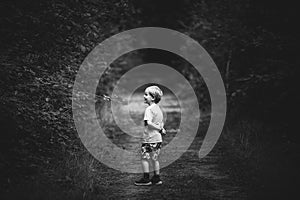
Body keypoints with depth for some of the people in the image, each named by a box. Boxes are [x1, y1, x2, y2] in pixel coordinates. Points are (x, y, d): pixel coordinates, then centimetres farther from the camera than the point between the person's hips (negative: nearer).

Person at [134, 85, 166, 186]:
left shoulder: (149, 109, -14)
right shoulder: (158, 108, 12)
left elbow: (148, 123, -27)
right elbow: (161, 123, 16)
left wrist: (160, 129, -21)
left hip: (149, 138, -8)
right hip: (158, 138, 8)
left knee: (145, 158, 1)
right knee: (154, 158, 15)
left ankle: (146, 179, 3)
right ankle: (157, 178, 18)